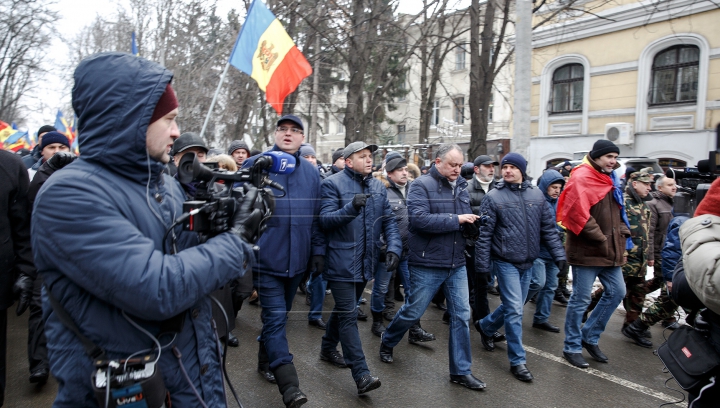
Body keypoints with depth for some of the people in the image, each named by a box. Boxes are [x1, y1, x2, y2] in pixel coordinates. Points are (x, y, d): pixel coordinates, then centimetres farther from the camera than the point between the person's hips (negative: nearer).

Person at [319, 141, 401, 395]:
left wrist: (394, 247, -8)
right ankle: (362, 375, -2)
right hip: (341, 262, -6)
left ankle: (328, 348, 42)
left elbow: (388, 221, 8)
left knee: (344, 309, 21)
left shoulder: (378, 187, 9)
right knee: (348, 315, -6)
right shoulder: (333, 184, -9)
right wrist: (351, 207, -32)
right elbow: (325, 219, -16)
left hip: (365, 263, 6)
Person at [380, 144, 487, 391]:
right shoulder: (422, 185, -11)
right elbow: (419, 219, -25)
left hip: (457, 264, 6)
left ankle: (461, 371, 21)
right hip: (427, 264, -6)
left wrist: (472, 222, -6)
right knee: (413, 312, 8)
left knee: (461, 315, 7)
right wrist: (456, 219, -22)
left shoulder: (461, 186, 9)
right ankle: (387, 342, 37)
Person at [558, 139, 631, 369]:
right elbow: (579, 214, -24)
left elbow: (618, 212, 22)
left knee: (617, 292, 13)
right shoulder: (582, 178, -14)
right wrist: (601, 239, -18)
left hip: (610, 251, 9)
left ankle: (590, 337, 27)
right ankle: (572, 347, 15)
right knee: (581, 299, 0)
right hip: (587, 251, -9)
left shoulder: (610, 180, 14)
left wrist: (622, 234, 5)